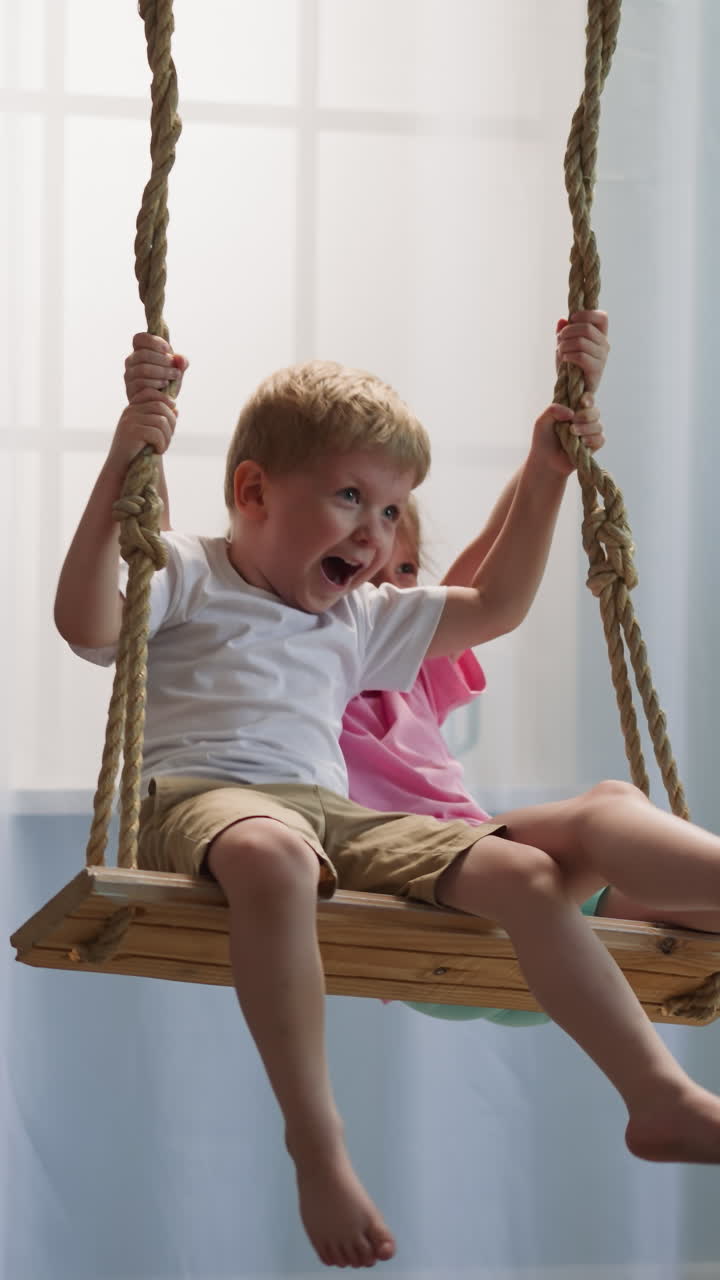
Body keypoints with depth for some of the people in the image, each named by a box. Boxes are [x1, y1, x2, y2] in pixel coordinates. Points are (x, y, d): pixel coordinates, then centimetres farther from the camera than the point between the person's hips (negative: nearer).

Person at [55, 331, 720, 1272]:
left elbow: (495, 607, 38)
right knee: (272, 853, -45)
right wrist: (123, 468, -17)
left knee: (525, 873, -15)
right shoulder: (184, 576, 11)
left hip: (336, 817, 7)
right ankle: (315, 1145, -38)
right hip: (199, 797, -7)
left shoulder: (359, 621, 32)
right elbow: (87, 622, -10)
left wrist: (544, 479, 31)